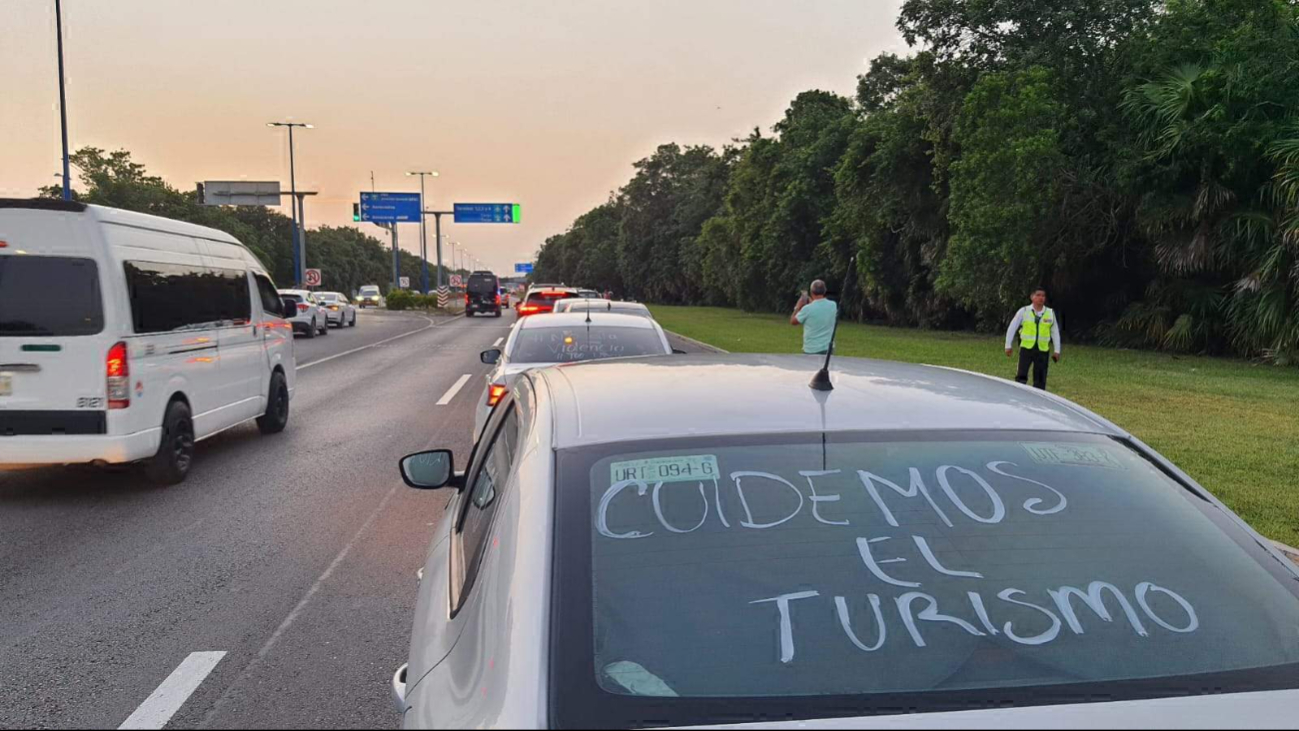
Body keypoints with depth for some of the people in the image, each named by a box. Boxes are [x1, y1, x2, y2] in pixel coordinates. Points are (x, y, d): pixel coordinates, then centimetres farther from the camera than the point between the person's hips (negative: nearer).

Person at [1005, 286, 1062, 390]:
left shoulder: (1050, 313, 6)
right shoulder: (1024, 311, 0)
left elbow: (1055, 332, 11)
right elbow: (1012, 328, 4)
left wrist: (1057, 350, 8)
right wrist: (1008, 345, 1)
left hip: (1043, 350, 2)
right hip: (1026, 348, -2)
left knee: (1040, 380, 6)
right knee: (1021, 377, -9)